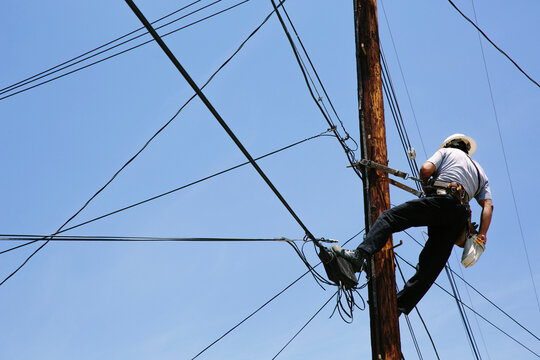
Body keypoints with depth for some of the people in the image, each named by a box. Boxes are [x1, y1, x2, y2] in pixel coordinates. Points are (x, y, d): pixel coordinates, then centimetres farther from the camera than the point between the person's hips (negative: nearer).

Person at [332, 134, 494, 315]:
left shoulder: (447, 151, 22)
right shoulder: (480, 172, 36)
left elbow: (426, 169, 0)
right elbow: (488, 205, 19)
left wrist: (428, 188, 19)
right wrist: (481, 235, 12)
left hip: (441, 200, -6)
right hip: (459, 218, 6)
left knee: (388, 217, -9)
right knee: (430, 264, 4)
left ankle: (359, 255, -31)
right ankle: (400, 305, 1)